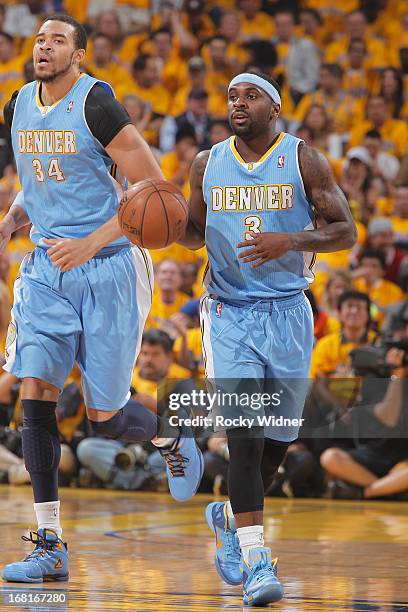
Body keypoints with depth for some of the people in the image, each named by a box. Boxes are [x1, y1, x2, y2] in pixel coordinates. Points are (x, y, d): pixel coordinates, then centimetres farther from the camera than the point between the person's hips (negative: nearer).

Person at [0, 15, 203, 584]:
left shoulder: (97, 105, -13)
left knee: (106, 416, -2)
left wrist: (92, 242, -22)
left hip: (108, 268, -5)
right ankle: (50, 546, -5)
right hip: (47, 268, 6)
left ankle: (174, 442, 34)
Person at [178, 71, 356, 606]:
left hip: (287, 313, 0)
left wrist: (289, 241, -21)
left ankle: (230, 516, 37)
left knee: (277, 441, 9)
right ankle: (256, 559, -15)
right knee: (244, 434, -15)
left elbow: (345, 232, -4)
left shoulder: (303, 160, -2)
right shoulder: (207, 164, 7)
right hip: (229, 314, 0)